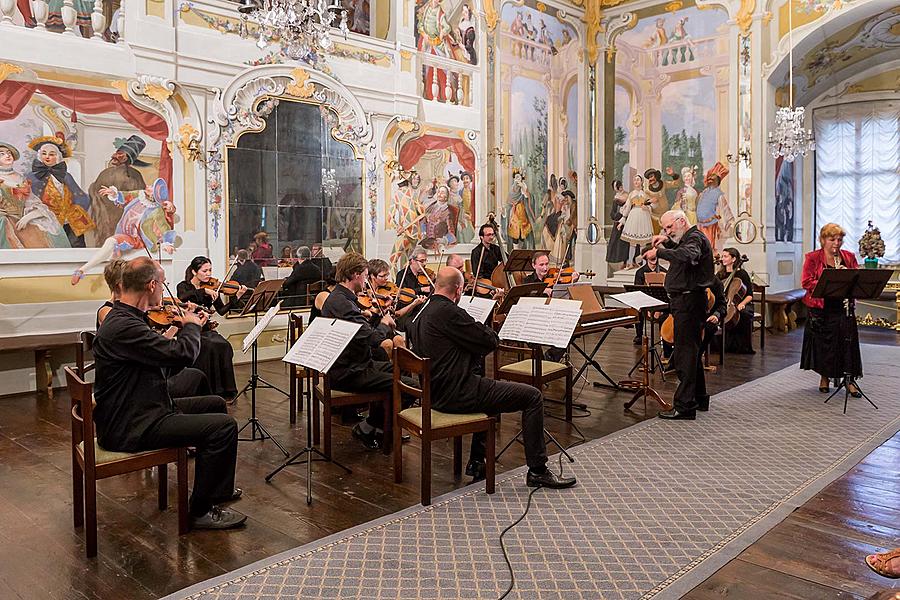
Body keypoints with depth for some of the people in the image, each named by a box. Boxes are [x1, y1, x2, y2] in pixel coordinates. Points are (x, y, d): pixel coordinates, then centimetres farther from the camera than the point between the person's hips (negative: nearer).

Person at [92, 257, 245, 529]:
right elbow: (183, 354, -28)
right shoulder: (124, 327, -26)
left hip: (134, 412, 11)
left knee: (215, 404, 21)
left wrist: (186, 326, 12)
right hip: (130, 427, -11)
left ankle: (215, 487, 34)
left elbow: (162, 350, 22)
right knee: (224, 425, -18)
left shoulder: (122, 318, 9)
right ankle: (201, 510, -3)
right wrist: (192, 325, -8)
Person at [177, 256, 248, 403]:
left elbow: (221, 310, 2)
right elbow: (182, 297, -24)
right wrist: (203, 291, -29)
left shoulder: (212, 288, 10)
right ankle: (210, 389, -24)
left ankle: (226, 391, -21)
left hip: (205, 330, 3)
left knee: (224, 346, -27)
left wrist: (237, 296, -9)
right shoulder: (183, 286, 1)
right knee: (209, 347, -32)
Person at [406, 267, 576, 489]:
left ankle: (476, 462, 36)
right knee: (533, 396, -4)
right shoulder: (449, 312, -18)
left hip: (436, 393, 10)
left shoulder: (420, 316, 12)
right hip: (456, 394, -10)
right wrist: (483, 327, 8)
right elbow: (491, 341, -13)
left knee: (487, 386, 37)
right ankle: (538, 471, 4)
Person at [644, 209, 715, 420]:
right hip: (685, 301, 11)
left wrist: (659, 252, -35)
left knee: (684, 353, -10)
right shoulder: (687, 238, 18)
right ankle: (699, 398, 30)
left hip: (689, 301, -11)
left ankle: (685, 406, -9)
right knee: (691, 351, 19)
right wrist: (666, 242, 13)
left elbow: (687, 256, -35)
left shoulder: (695, 238, -14)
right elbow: (677, 250, 32)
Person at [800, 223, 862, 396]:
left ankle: (850, 380, 10)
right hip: (821, 309, -2)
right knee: (823, 343, 5)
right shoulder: (812, 258, -2)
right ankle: (824, 377, 21)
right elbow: (806, 282, -11)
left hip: (844, 308, 2)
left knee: (848, 342, 0)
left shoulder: (849, 257, 9)